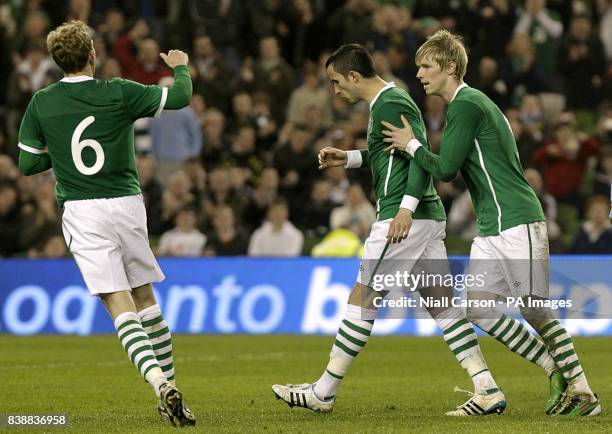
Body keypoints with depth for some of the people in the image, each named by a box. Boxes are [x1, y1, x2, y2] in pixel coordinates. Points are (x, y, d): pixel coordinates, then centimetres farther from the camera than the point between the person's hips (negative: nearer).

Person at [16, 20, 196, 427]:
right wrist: (181, 67, 21)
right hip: (127, 205, 1)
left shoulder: (41, 104, 0)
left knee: (120, 306, -7)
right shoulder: (118, 93, -4)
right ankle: (170, 384, 19)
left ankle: (162, 384, -26)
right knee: (146, 299, 17)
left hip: (81, 211, 0)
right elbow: (180, 96, 0)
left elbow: (27, 164, 5)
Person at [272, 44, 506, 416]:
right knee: (442, 303, 6)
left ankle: (323, 392, 2)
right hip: (429, 217, 10)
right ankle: (488, 392, 1)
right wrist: (349, 159, 26)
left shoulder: (390, 105, -12)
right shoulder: (391, 100, 19)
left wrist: (406, 208, -29)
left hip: (404, 220, -10)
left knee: (362, 299, -3)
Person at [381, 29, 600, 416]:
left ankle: (584, 393, 2)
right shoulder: (471, 102, 18)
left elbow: (446, 168, -16)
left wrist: (411, 145, -1)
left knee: (536, 313, -6)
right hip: (491, 228, 10)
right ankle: (557, 372, 9)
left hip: (518, 224, -10)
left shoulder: (466, 105, -12)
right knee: (479, 310, 2)